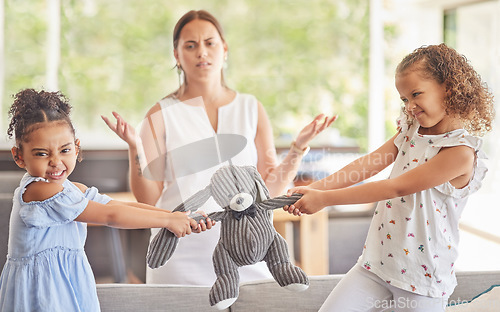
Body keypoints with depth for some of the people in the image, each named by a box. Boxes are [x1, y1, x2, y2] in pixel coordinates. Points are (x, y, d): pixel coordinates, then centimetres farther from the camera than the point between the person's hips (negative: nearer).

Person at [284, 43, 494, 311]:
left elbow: (396, 188, -22)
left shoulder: (461, 152, -19)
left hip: (422, 276, -6)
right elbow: (365, 166, 0)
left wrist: (324, 199, -22)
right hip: (377, 262, 6)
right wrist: (313, 188, -13)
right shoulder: (410, 131, 8)